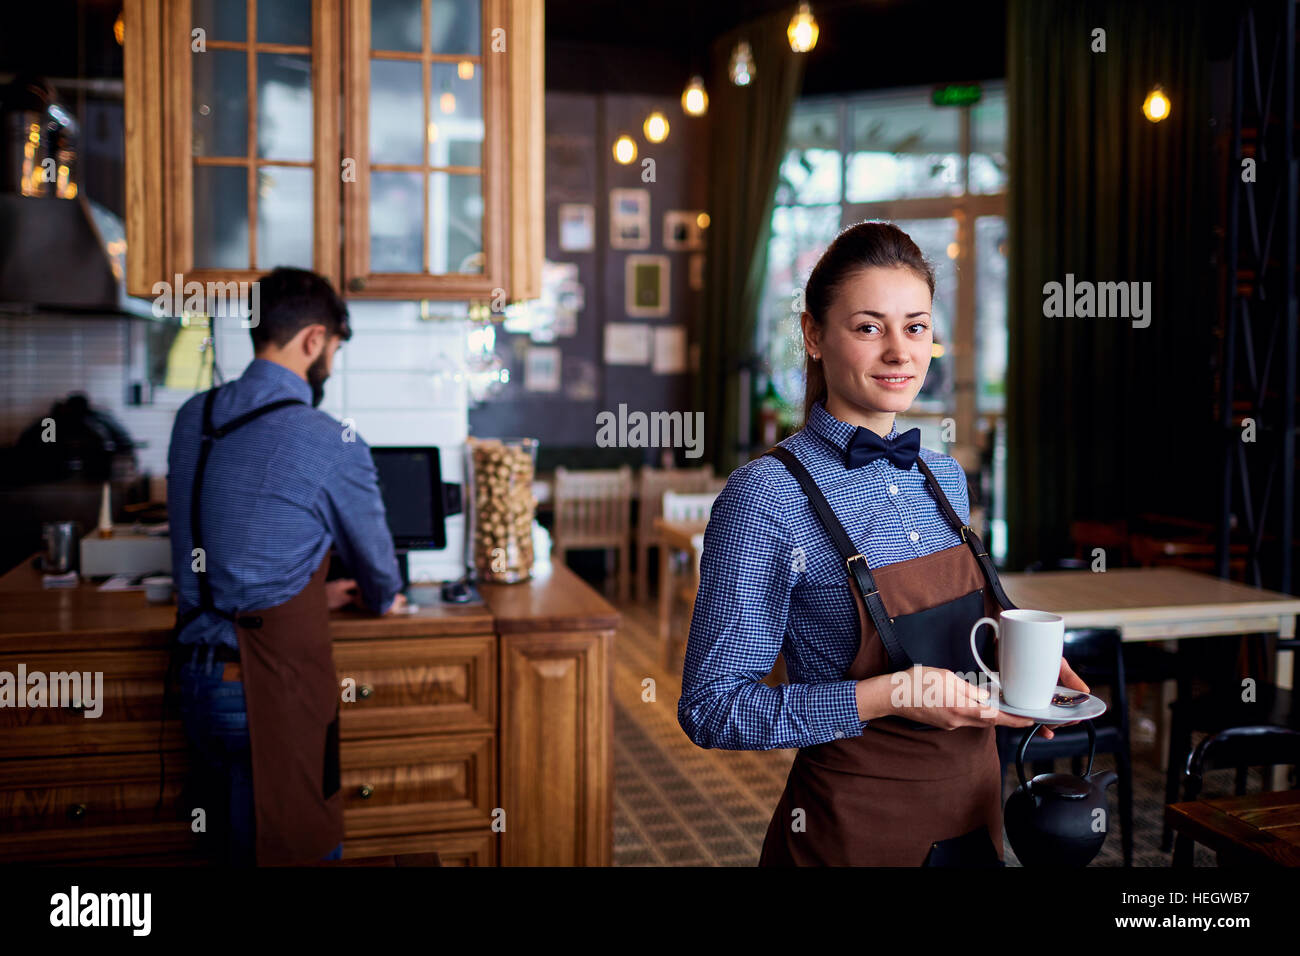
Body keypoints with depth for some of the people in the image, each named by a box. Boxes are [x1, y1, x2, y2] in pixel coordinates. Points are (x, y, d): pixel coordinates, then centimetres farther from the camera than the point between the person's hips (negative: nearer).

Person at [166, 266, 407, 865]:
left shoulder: (193, 417, 4)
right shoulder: (331, 445, -16)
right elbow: (371, 549, 2)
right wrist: (382, 599, 25)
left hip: (195, 675, 7)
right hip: (276, 685, -7)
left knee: (227, 848, 21)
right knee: (301, 850, 9)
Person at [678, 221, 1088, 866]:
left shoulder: (945, 477, 3)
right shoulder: (768, 495, -19)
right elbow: (713, 708, -18)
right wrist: (891, 695, -25)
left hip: (974, 815, 7)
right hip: (854, 830, -6)